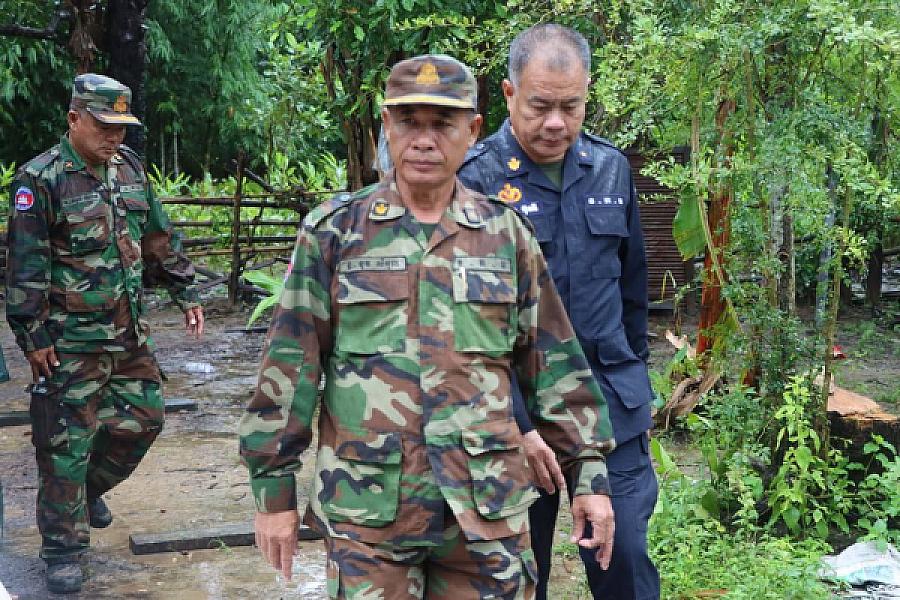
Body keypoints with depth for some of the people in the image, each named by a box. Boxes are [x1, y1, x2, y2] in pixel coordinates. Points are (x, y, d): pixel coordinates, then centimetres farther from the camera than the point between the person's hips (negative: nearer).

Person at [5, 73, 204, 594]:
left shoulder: (129, 167, 7)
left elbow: (160, 239, 16)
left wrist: (186, 293, 14)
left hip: (130, 335, 6)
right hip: (71, 342, -6)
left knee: (142, 419, 12)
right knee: (67, 444, 0)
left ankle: (90, 490, 37)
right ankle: (64, 550, 12)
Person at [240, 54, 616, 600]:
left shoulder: (508, 234, 5)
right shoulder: (335, 232, -1)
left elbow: (554, 362, 8)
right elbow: (291, 365, 0)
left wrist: (590, 471, 6)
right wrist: (275, 485, -1)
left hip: (488, 509, 2)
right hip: (365, 508, -1)